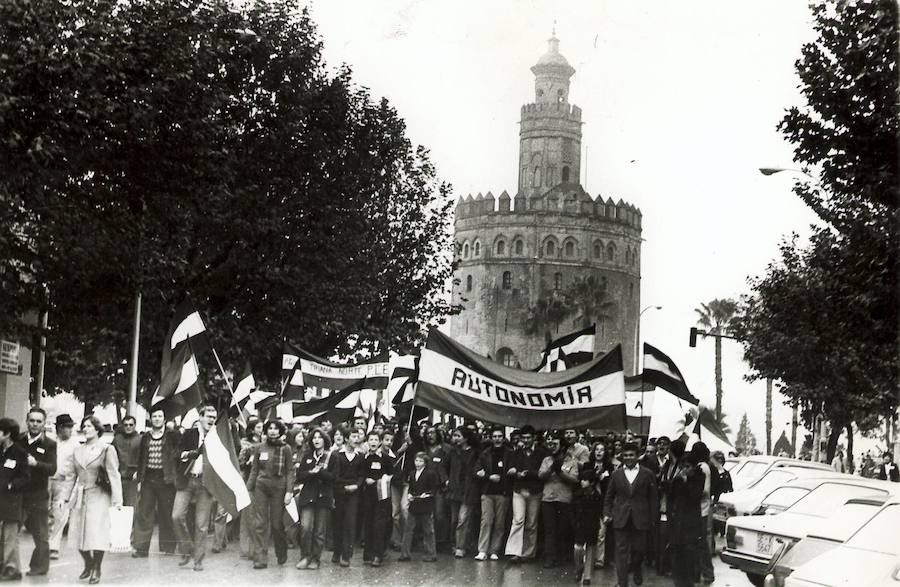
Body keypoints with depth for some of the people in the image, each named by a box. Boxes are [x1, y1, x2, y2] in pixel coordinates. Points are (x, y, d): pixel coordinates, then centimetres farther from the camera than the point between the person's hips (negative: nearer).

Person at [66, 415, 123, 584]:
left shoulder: (106, 450, -2)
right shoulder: (77, 451, 12)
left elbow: (114, 475, -6)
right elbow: (74, 476, 16)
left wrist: (117, 500, -12)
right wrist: (67, 497, 10)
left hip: (99, 496, -5)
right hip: (80, 497, 5)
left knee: (97, 534, -9)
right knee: (78, 533, 4)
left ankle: (96, 570, 4)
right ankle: (88, 565, 24)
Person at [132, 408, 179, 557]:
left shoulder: (172, 436, 2)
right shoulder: (145, 437, 13)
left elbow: (176, 455, 0)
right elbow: (141, 459, 16)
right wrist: (139, 479, 11)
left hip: (165, 480, -3)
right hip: (148, 479, 3)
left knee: (166, 515, 2)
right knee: (143, 513, -1)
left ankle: (168, 548, 12)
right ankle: (141, 548, 2)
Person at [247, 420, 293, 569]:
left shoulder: (285, 449, 2)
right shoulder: (260, 448, 9)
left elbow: (290, 472, 0)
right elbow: (254, 470, 12)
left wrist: (289, 492, -9)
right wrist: (248, 489, 6)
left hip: (278, 488, -2)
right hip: (261, 487, 2)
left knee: (277, 523, 2)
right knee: (260, 523, -4)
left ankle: (282, 555, 24)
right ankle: (260, 558, -4)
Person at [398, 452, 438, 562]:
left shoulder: (430, 474, -6)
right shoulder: (412, 474, 13)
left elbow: (434, 489, -6)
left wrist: (427, 494, -20)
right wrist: (410, 494, 1)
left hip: (426, 507, -6)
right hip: (414, 506, 6)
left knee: (428, 531, 3)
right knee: (408, 529, 3)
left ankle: (430, 554, 11)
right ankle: (404, 553, 7)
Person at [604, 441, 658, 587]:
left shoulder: (647, 475, 3)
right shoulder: (616, 474, 8)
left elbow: (652, 498, 4)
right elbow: (609, 497, 14)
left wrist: (652, 519, 1)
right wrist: (607, 513, 4)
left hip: (640, 519, -1)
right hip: (621, 519, 1)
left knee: (638, 549, 7)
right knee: (621, 550, -2)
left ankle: (636, 569, 38)